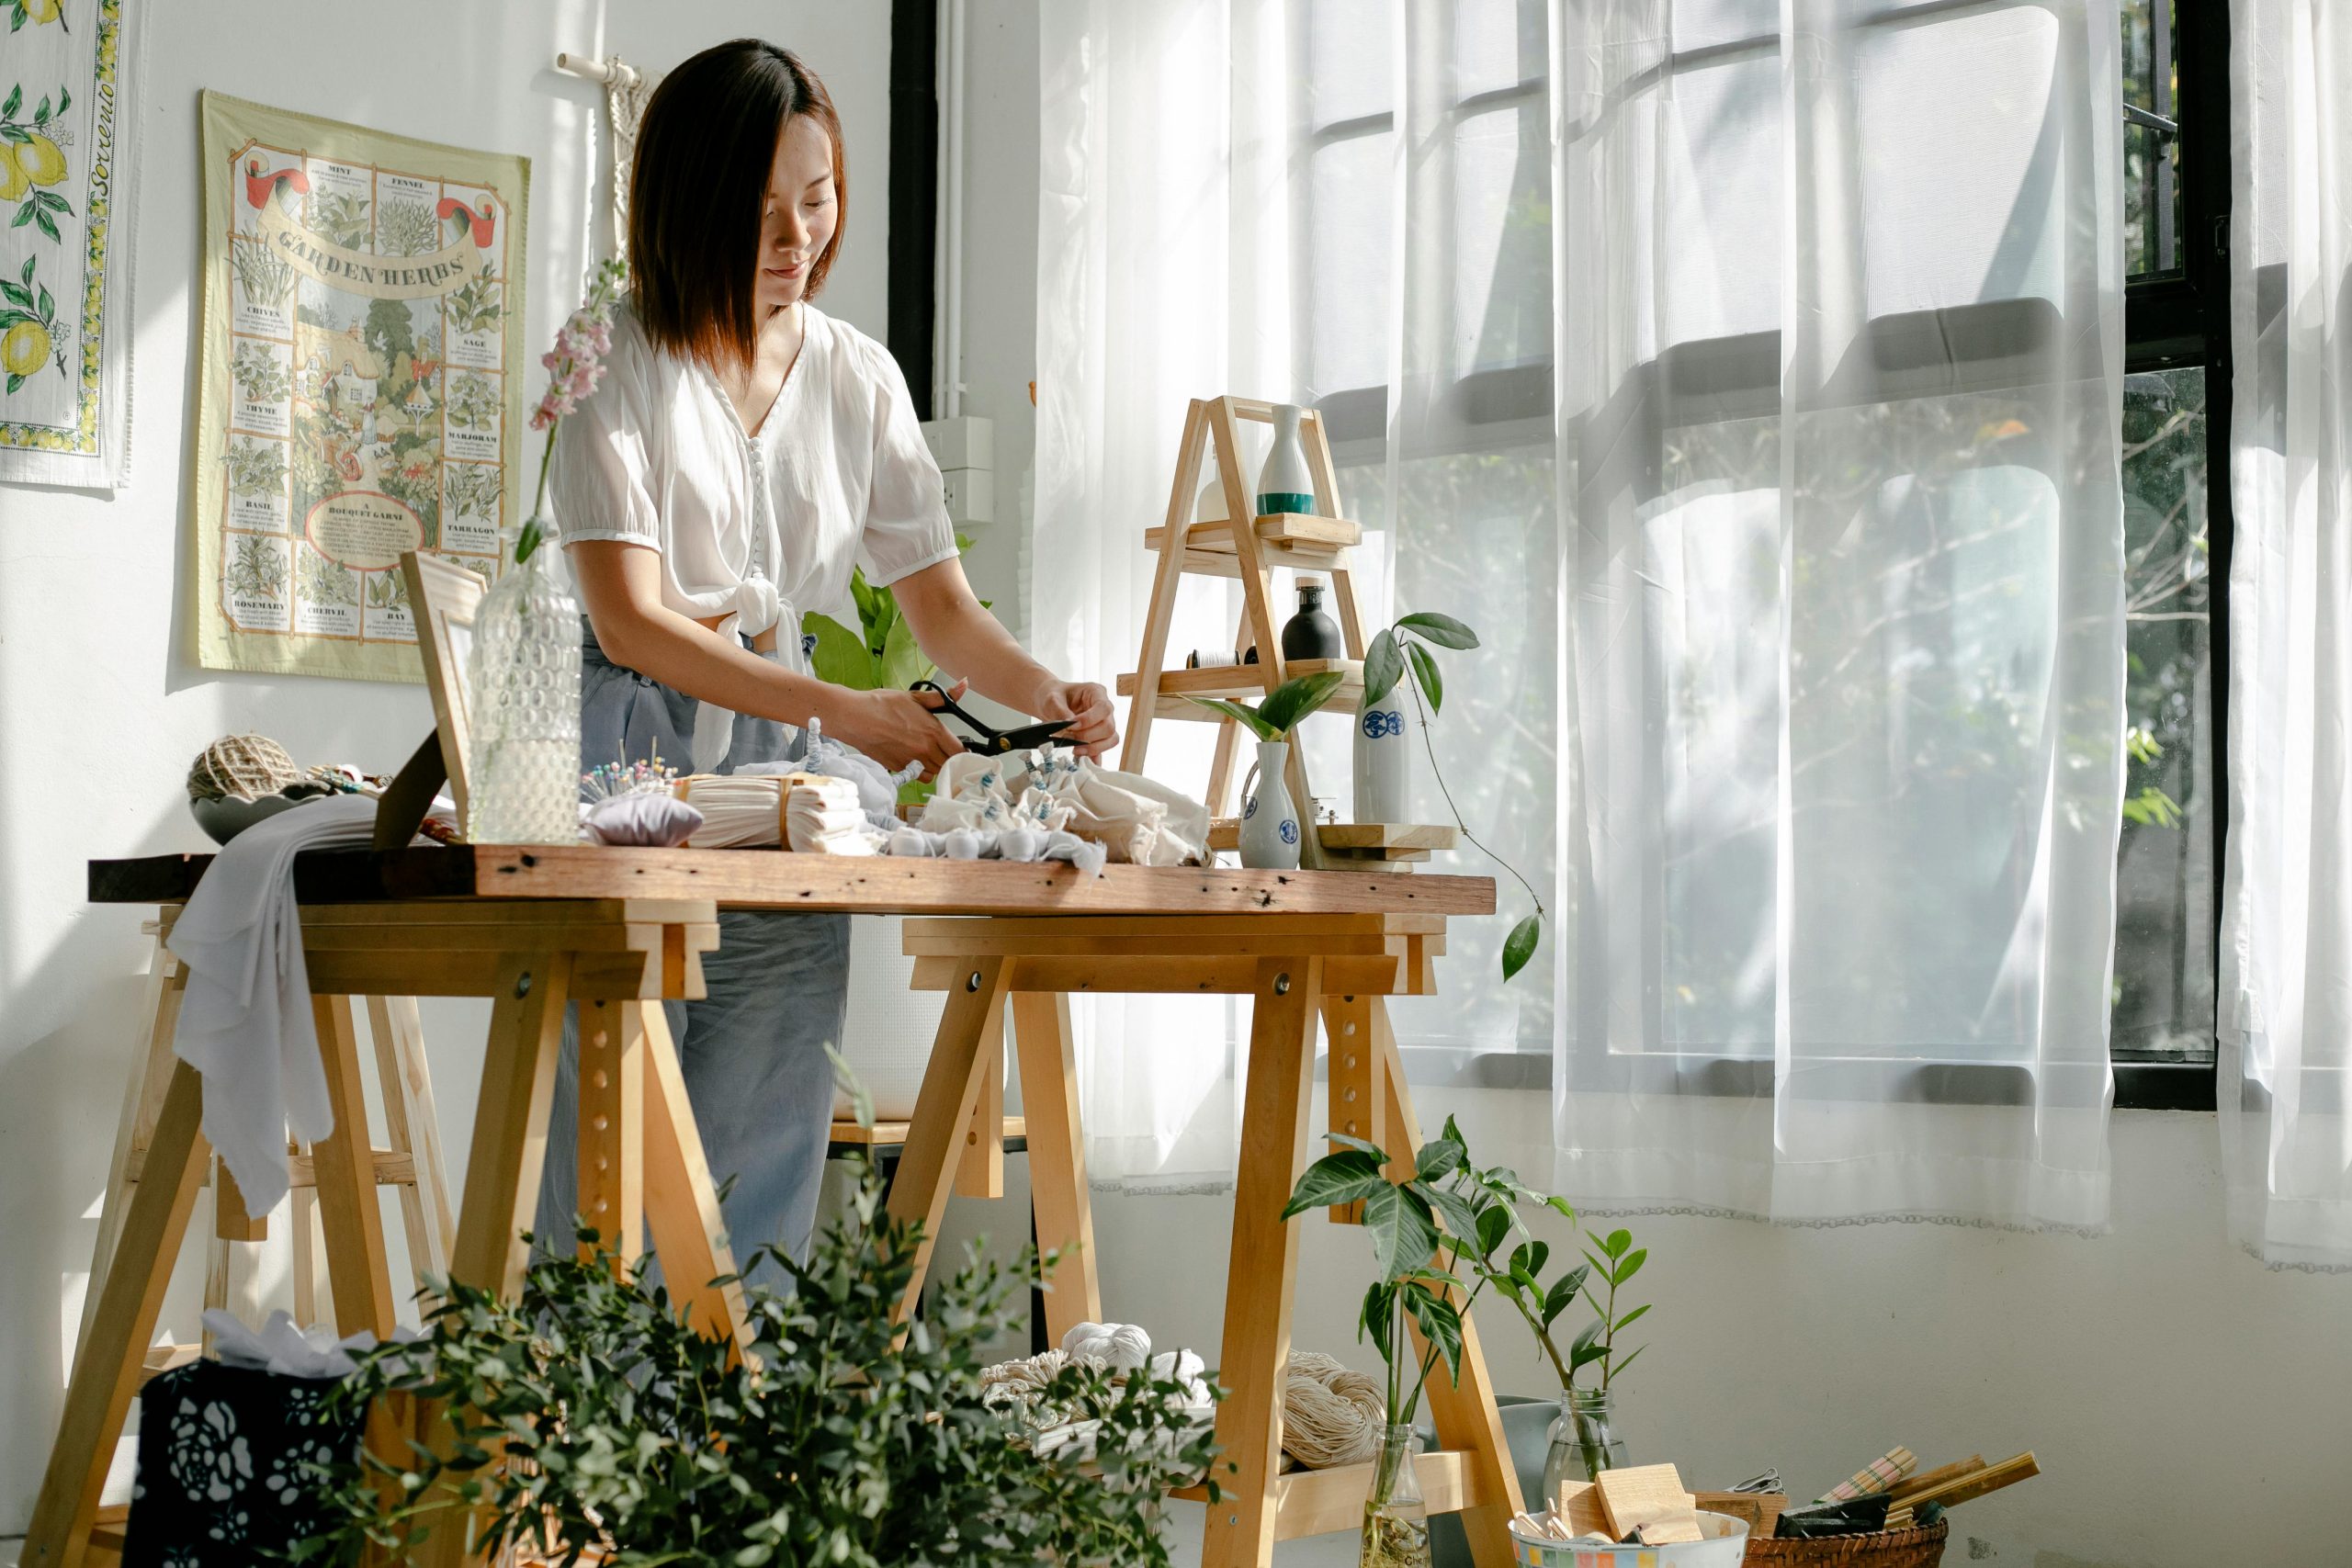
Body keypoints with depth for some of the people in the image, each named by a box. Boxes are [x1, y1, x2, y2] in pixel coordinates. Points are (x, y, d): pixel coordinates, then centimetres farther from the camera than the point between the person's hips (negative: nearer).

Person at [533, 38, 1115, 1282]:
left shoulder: (856, 375, 10)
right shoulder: (615, 362, -5)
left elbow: (940, 606, 10)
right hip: (630, 752, -4)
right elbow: (629, 622, -14)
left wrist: (1040, 689, -11)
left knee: (763, 1171, 3)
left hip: (784, 767, 5)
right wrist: (841, 710, -24)